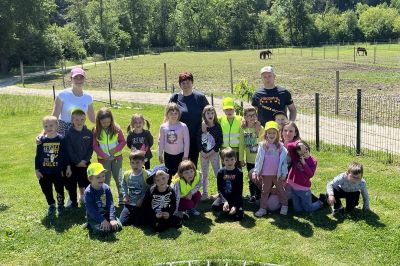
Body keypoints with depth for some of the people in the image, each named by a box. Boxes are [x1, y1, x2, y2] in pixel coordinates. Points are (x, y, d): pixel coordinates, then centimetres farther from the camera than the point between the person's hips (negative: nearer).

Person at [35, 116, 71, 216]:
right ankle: (51, 206, 32)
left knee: (59, 189, 7)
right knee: (46, 190, 12)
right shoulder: (42, 140, -3)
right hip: (44, 172, 2)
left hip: (57, 171, -2)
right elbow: (37, 156, 3)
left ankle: (60, 205, 29)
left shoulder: (61, 139, -6)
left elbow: (65, 154, 0)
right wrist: (37, 170, 2)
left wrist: (68, 167, 1)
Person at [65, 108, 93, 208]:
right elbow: (69, 150, -10)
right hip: (72, 163, -1)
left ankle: (82, 197, 30)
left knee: (84, 182, 9)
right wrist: (78, 161, -14)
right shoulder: (69, 133, -8)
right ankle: (73, 200, 20)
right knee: (71, 183, 5)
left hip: (85, 163, 2)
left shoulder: (89, 133, -1)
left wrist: (85, 160, -11)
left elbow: (91, 148, -1)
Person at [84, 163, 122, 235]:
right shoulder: (88, 192, -17)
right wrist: (102, 220, -28)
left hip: (106, 214, 4)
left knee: (118, 226, -12)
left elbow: (111, 204, -8)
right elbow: (91, 210, -21)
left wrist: (112, 218, -21)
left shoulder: (106, 188, -4)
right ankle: (90, 226, 1)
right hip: (94, 217, -4)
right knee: (104, 230, -27)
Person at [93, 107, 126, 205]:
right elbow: (95, 145, -6)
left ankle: (121, 197, 17)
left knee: (118, 178, 4)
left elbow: (123, 141, -2)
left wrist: (115, 150, -16)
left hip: (117, 157, 0)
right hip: (103, 159, 0)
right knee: (105, 179, 10)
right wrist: (103, 155, -16)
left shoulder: (116, 128, -9)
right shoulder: (96, 131, -10)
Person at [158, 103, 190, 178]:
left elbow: (186, 142, -8)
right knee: (168, 175, 12)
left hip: (180, 154, -2)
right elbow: (161, 141, 4)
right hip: (168, 155, 2)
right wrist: (160, 155, 7)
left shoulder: (183, 126, -11)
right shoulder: (163, 127, -4)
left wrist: (186, 155, -7)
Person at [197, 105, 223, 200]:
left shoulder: (217, 126, -6)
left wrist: (211, 152, -13)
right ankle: (205, 193, 20)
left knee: (217, 173, -1)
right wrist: (202, 152, -10)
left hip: (214, 153, -3)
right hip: (203, 154, 3)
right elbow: (198, 140, 0)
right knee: (204, 174, 10)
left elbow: (220, 141, -8)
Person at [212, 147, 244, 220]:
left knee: (239, 216, -23)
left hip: (235, 197, -1)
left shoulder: (239, 172, -8)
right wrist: (225, 201, -21)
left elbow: (239, 191, -8)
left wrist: (235, 206, -18)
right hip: (224, 196, 1)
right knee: (214, 206, -28)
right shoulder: (221, 172, -4)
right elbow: (219, 189, -4)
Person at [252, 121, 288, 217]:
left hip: (277, 174, 0)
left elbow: (284, 160, -2)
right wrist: (256, 172, -4)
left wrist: (284, 173, -3)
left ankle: (284, 206, 29)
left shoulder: (280, 146, -3)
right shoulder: (262, 145, -5)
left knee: (280, 190, 15)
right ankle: (263, 208, 17)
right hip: (266, 174, 0)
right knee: (264, 191, 10)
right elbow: (258, 159, -2)